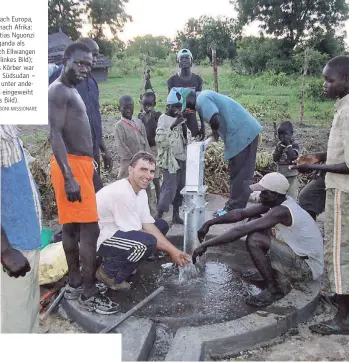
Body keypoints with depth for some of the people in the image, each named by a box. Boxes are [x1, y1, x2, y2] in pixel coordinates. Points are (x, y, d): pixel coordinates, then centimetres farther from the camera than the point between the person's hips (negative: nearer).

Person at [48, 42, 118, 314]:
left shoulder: (71, 91, 20)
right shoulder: (59, 90, -11)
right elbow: (55, 135, -20)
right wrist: (69, 177, -27)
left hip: (80, 164, 10)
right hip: (72, 165, -10)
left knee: (72, 227, 13)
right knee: (89, 229, -9)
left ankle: (75, 284, 24)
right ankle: (88, 294, 1)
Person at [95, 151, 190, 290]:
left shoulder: (141, 191, 1)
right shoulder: (122, 193, -28)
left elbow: (148, 225, -1)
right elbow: (138, 234, -23)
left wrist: (173, 250, -8)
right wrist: (170, 251, -15)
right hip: (100, 239, -10)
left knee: (162, 225, 10)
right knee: (147, 242, -33)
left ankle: (119, 260, 10)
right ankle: (109, 273, -6)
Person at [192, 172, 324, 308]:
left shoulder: (281, 211, -28)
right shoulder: (277, 202, -1)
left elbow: (241, 230, -32)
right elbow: (241, 213, 1)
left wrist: (206, 244, -27)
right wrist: (210, 223, -6)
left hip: (308, 267, -9)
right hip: (298, 254, 9)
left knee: (254, 241, -26)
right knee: (254, 222, 2)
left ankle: (274, 290, -6)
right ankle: (271, 274, 11)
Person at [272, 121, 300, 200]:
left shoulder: (295, 145, -7)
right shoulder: (279, 144, 6)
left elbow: (293, 157, -23)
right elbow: (275, 159, -1)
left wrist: (288, 145, -17)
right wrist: (280, 147, -10)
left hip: (291, 176, -5)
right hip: (280, 175, 5)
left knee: (291, 197, -1)